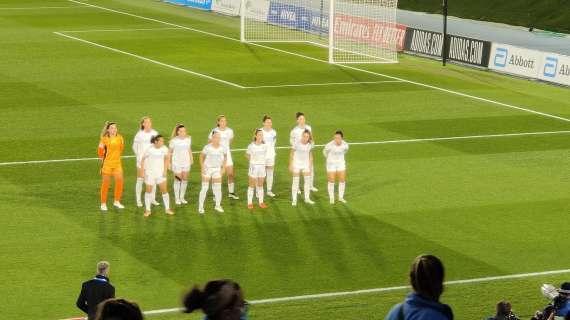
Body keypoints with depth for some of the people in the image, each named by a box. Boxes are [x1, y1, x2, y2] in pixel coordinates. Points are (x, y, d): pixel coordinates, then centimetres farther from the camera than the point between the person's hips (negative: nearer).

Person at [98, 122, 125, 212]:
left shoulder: (120, 138, 1)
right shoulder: (104, 139, -9)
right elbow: (100, 151, 1)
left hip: (117, 163, 3)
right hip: (107, 163, -3)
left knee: (119, 181, -3)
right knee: (106, 183, 3)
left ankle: (117, 202, 14)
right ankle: (103, 203, 13)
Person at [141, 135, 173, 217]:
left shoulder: (164, 149, -7)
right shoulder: (149, 149, -15)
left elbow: (166, 159, 8)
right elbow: (143, 160, -5)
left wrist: (165, 170, 1)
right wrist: (143, 172, -8)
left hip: (160, 173, 2)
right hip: (150, 173, -2)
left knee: (164, 190, -2)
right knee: (149, 191, 3)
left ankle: (167, 209, 10)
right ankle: (147, 210, 15)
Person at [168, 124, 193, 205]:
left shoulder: (188, 139, -1)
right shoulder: (174, 140, -13)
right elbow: (169, 152, -6)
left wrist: (191, 159, 14)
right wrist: (169, 163, -6)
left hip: (186, 162, 4)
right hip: (176, 163, -4)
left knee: (185, 179, 7)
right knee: (178, 180, 0)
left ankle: (182, 197, 20)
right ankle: (177, 198, 11)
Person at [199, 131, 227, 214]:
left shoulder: (223, 148, -10)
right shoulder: (207, 147, -17)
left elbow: (225, 157, 8)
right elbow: (201, 156, -4)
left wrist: (223, 168, 4)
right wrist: (202, 168, -8)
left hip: (217, 169, 3)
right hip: (207, 169, -3)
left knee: (218, 188, 3)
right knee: (204, 189, -3)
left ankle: (218, 206, 20)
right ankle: (200, 207, 7)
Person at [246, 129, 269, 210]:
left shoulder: (265, 146, -4)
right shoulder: (251, 146, -13)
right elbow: (247, 155, 3)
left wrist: (262, 162, 8)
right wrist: (253, 161, 7)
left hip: (262, 167, 3)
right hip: (253, 167, -3)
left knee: (260, 185, 11)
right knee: (252, 186, 3)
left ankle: (261, 202, 17)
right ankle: (250, 202, 10)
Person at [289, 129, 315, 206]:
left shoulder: (310, 144, -10)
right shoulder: (297, 143, -20)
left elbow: (310, 154, 6)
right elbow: (292, 154, -10)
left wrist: (310, 164, 9)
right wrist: (290, 165, -9)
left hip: (306, 164, 4)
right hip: (296, 163, -4)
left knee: (308, 180, 4)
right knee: (296, 181, -3)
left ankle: (307, 198, 17)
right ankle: (294, 200, 4)